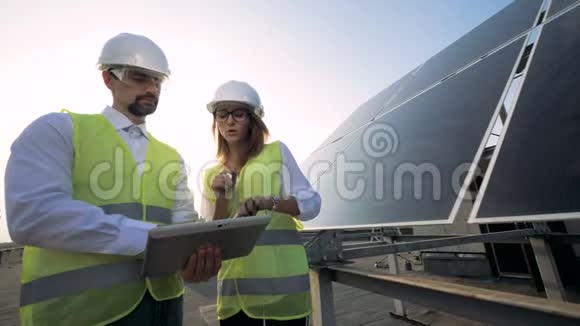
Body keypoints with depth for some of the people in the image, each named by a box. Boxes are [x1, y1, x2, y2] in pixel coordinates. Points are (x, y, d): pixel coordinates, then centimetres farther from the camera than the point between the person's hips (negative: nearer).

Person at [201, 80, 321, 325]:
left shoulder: (277, 152, -3)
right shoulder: (212, 175, 7)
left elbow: (312, 204, -9)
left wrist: (267, 202, -26)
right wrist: (222, 198, -11)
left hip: (282, 280, -2)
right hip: (234, 284, 3)